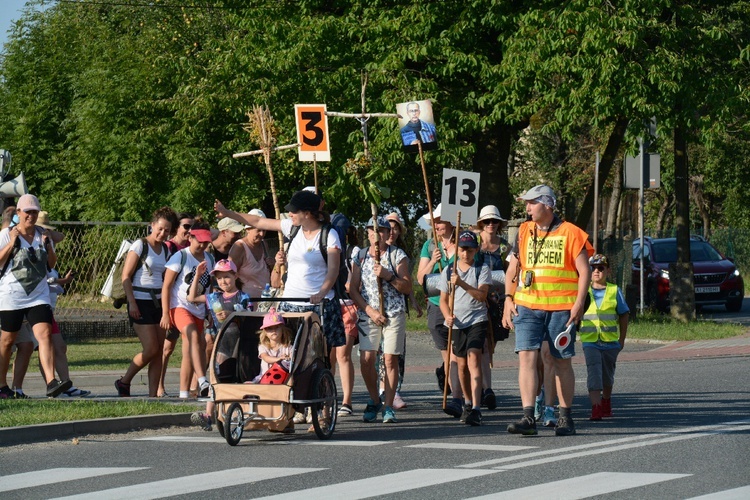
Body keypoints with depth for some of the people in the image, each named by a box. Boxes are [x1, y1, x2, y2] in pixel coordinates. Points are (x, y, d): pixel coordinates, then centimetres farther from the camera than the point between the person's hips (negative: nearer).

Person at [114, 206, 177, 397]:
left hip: (158, 302, 7)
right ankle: (124, 382, 6)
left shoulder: (166, 249, 12)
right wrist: (132, 303, -17)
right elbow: (126, 276, -10)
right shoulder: (140, 245, -7)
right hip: (141, 302, -7)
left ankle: (153, 395, 4)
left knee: (159, 352, 1)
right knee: (151, 349, -13)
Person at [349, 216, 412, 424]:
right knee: (366, 359, -7)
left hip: (394, 314, -2)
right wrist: (370, 310, -6)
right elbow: (353, 290, 6)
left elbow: (407, 288, -1)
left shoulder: (397, 255, 3)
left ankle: (388, 407, 3)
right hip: (368, 314, 2)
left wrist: (388, 275, -16)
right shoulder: (360, 256, 9)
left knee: (390, 359, -4)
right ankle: (375, 401, 13)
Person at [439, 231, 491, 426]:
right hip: (457, 322, 4)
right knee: (462, 364, 13)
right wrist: (447, 315, -10)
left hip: (477, 320, -4)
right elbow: (443, 299, 10)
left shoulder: (482, 269, -1)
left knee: (473, 358, -19)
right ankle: (467, 402, 35)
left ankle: (476, 409, -28)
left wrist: (462, 283, -27)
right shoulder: (448, 271, 8)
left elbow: (482, 295, -14)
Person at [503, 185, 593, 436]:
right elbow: (513, 268, 16)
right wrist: (509, 299, 5)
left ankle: (565, 417, 16)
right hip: (527, 306, 3)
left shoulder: (570, 233, -2)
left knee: (562, 361, 6)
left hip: (561, 308, -3)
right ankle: (528, 417, -15)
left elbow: (584, 271, -2)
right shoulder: (524, 232, 10)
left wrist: (579, 304, -11)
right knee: (526, 357, -10)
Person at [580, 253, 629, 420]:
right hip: (590, 340, -1)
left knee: (607, 374, 17)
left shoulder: (614, 291, 2)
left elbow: (624, 315, 7)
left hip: (610, 341, 1)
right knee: (594, 372, -16)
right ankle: (596, 407, -22)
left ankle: (606, 402, 39)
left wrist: (622, 339, 6)